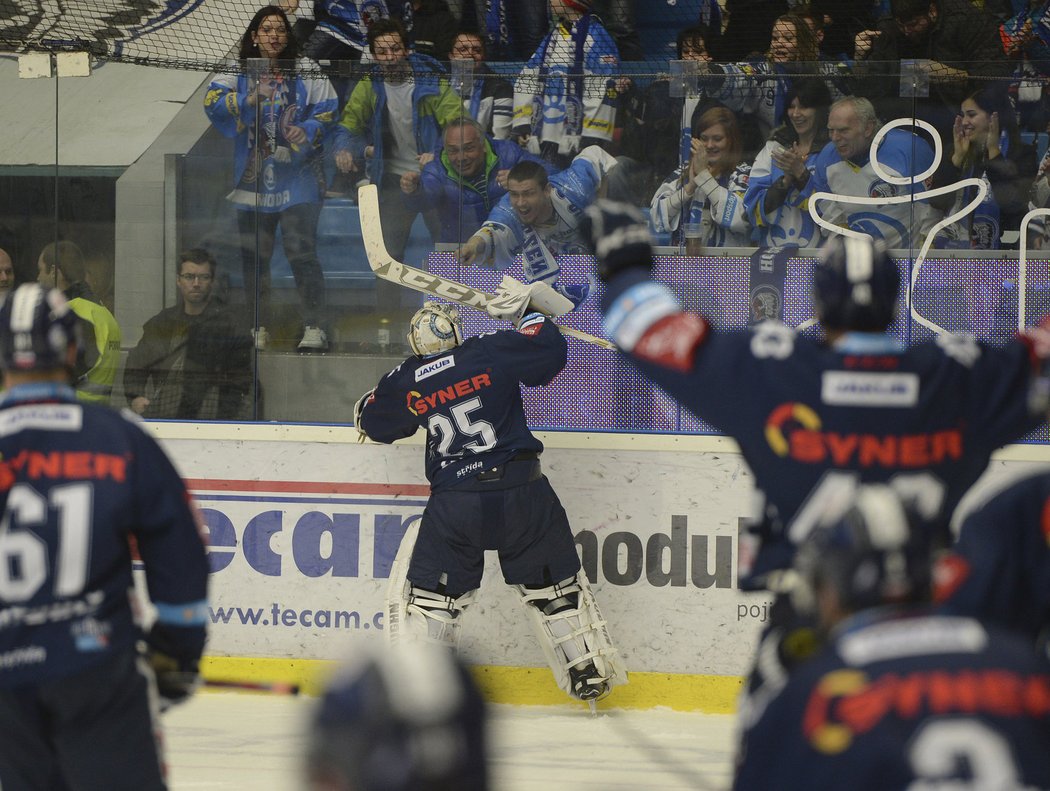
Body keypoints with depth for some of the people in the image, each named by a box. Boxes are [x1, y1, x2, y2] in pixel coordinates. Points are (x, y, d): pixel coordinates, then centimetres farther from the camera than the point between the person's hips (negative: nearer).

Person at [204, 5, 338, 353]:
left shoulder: (307, 72, 5)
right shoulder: (237, 73, 7)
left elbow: (327, 111, 3)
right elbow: (214, 104, -7)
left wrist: (308, 131, -17)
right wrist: (249, 99, -22)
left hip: (297, 177, -2)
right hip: (253, 178, 2)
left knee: (301, 251, -13)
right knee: (254, 256, 5)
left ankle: (314, 327, -11)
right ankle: (259, 328, 17)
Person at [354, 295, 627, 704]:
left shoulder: (405, 383, 6)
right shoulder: (494, 351, -1)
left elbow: (373, 423, 22)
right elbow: (551, 352, 4)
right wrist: (526, 312, 19)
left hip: (453, 505, 0)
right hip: (521, 493, 0)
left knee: (430, 592, 12)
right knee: (554, 584, 13)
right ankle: (590, 675, 17)